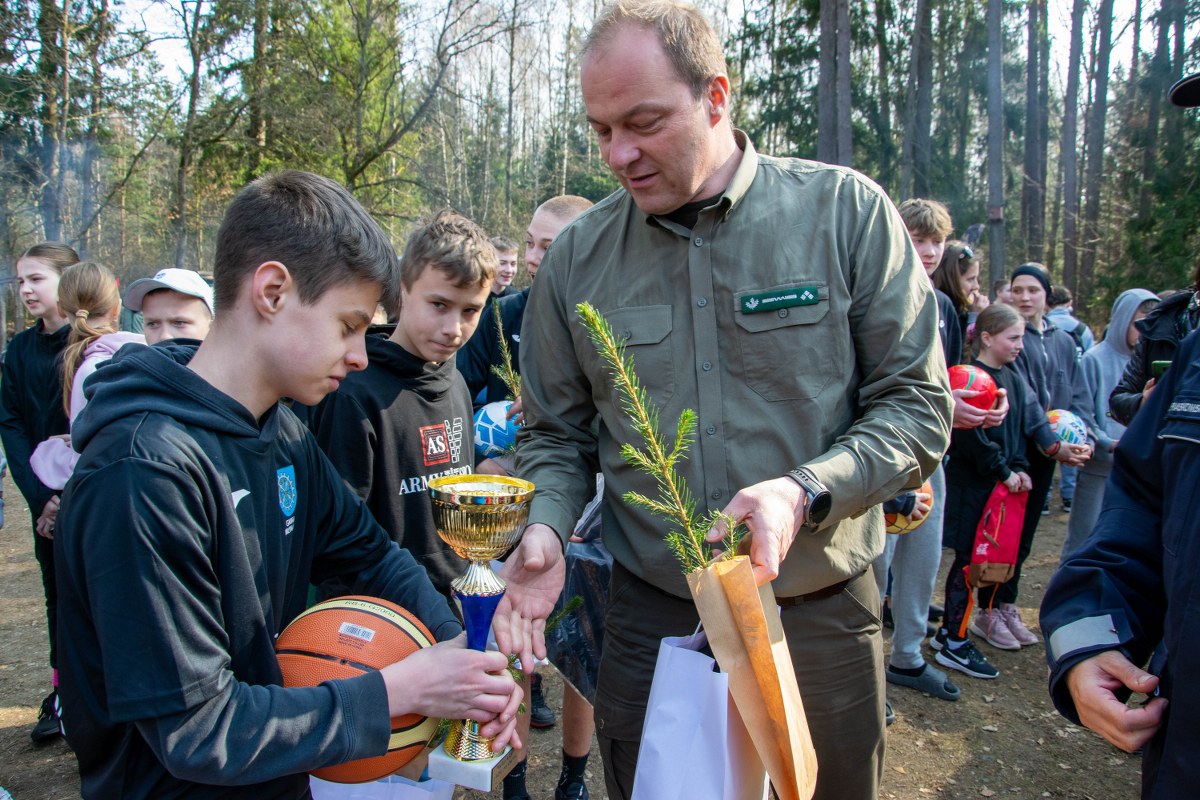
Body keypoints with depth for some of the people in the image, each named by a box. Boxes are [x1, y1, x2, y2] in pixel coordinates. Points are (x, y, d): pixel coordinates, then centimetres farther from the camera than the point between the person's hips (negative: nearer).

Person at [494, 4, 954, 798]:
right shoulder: (578, 256, -1)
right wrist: (547, 527, -13)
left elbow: (918, 406, -6)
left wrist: (805, 492, -22)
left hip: (820, 615, -1)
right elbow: (557, 433, 7)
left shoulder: (846, 212, -8)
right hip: (650, 621, 2)